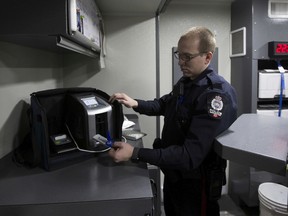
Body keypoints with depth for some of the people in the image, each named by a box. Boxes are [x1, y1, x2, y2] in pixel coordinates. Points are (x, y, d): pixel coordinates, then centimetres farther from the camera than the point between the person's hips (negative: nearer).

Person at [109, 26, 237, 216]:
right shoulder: (185, 81, 1)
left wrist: (135, 154, -37)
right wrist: (136, 104, -2)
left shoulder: (217, 94, -29)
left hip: (196, 184, -8)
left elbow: (190, 156, -33)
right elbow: (164, 104, 17)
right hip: (173, 175, 8)